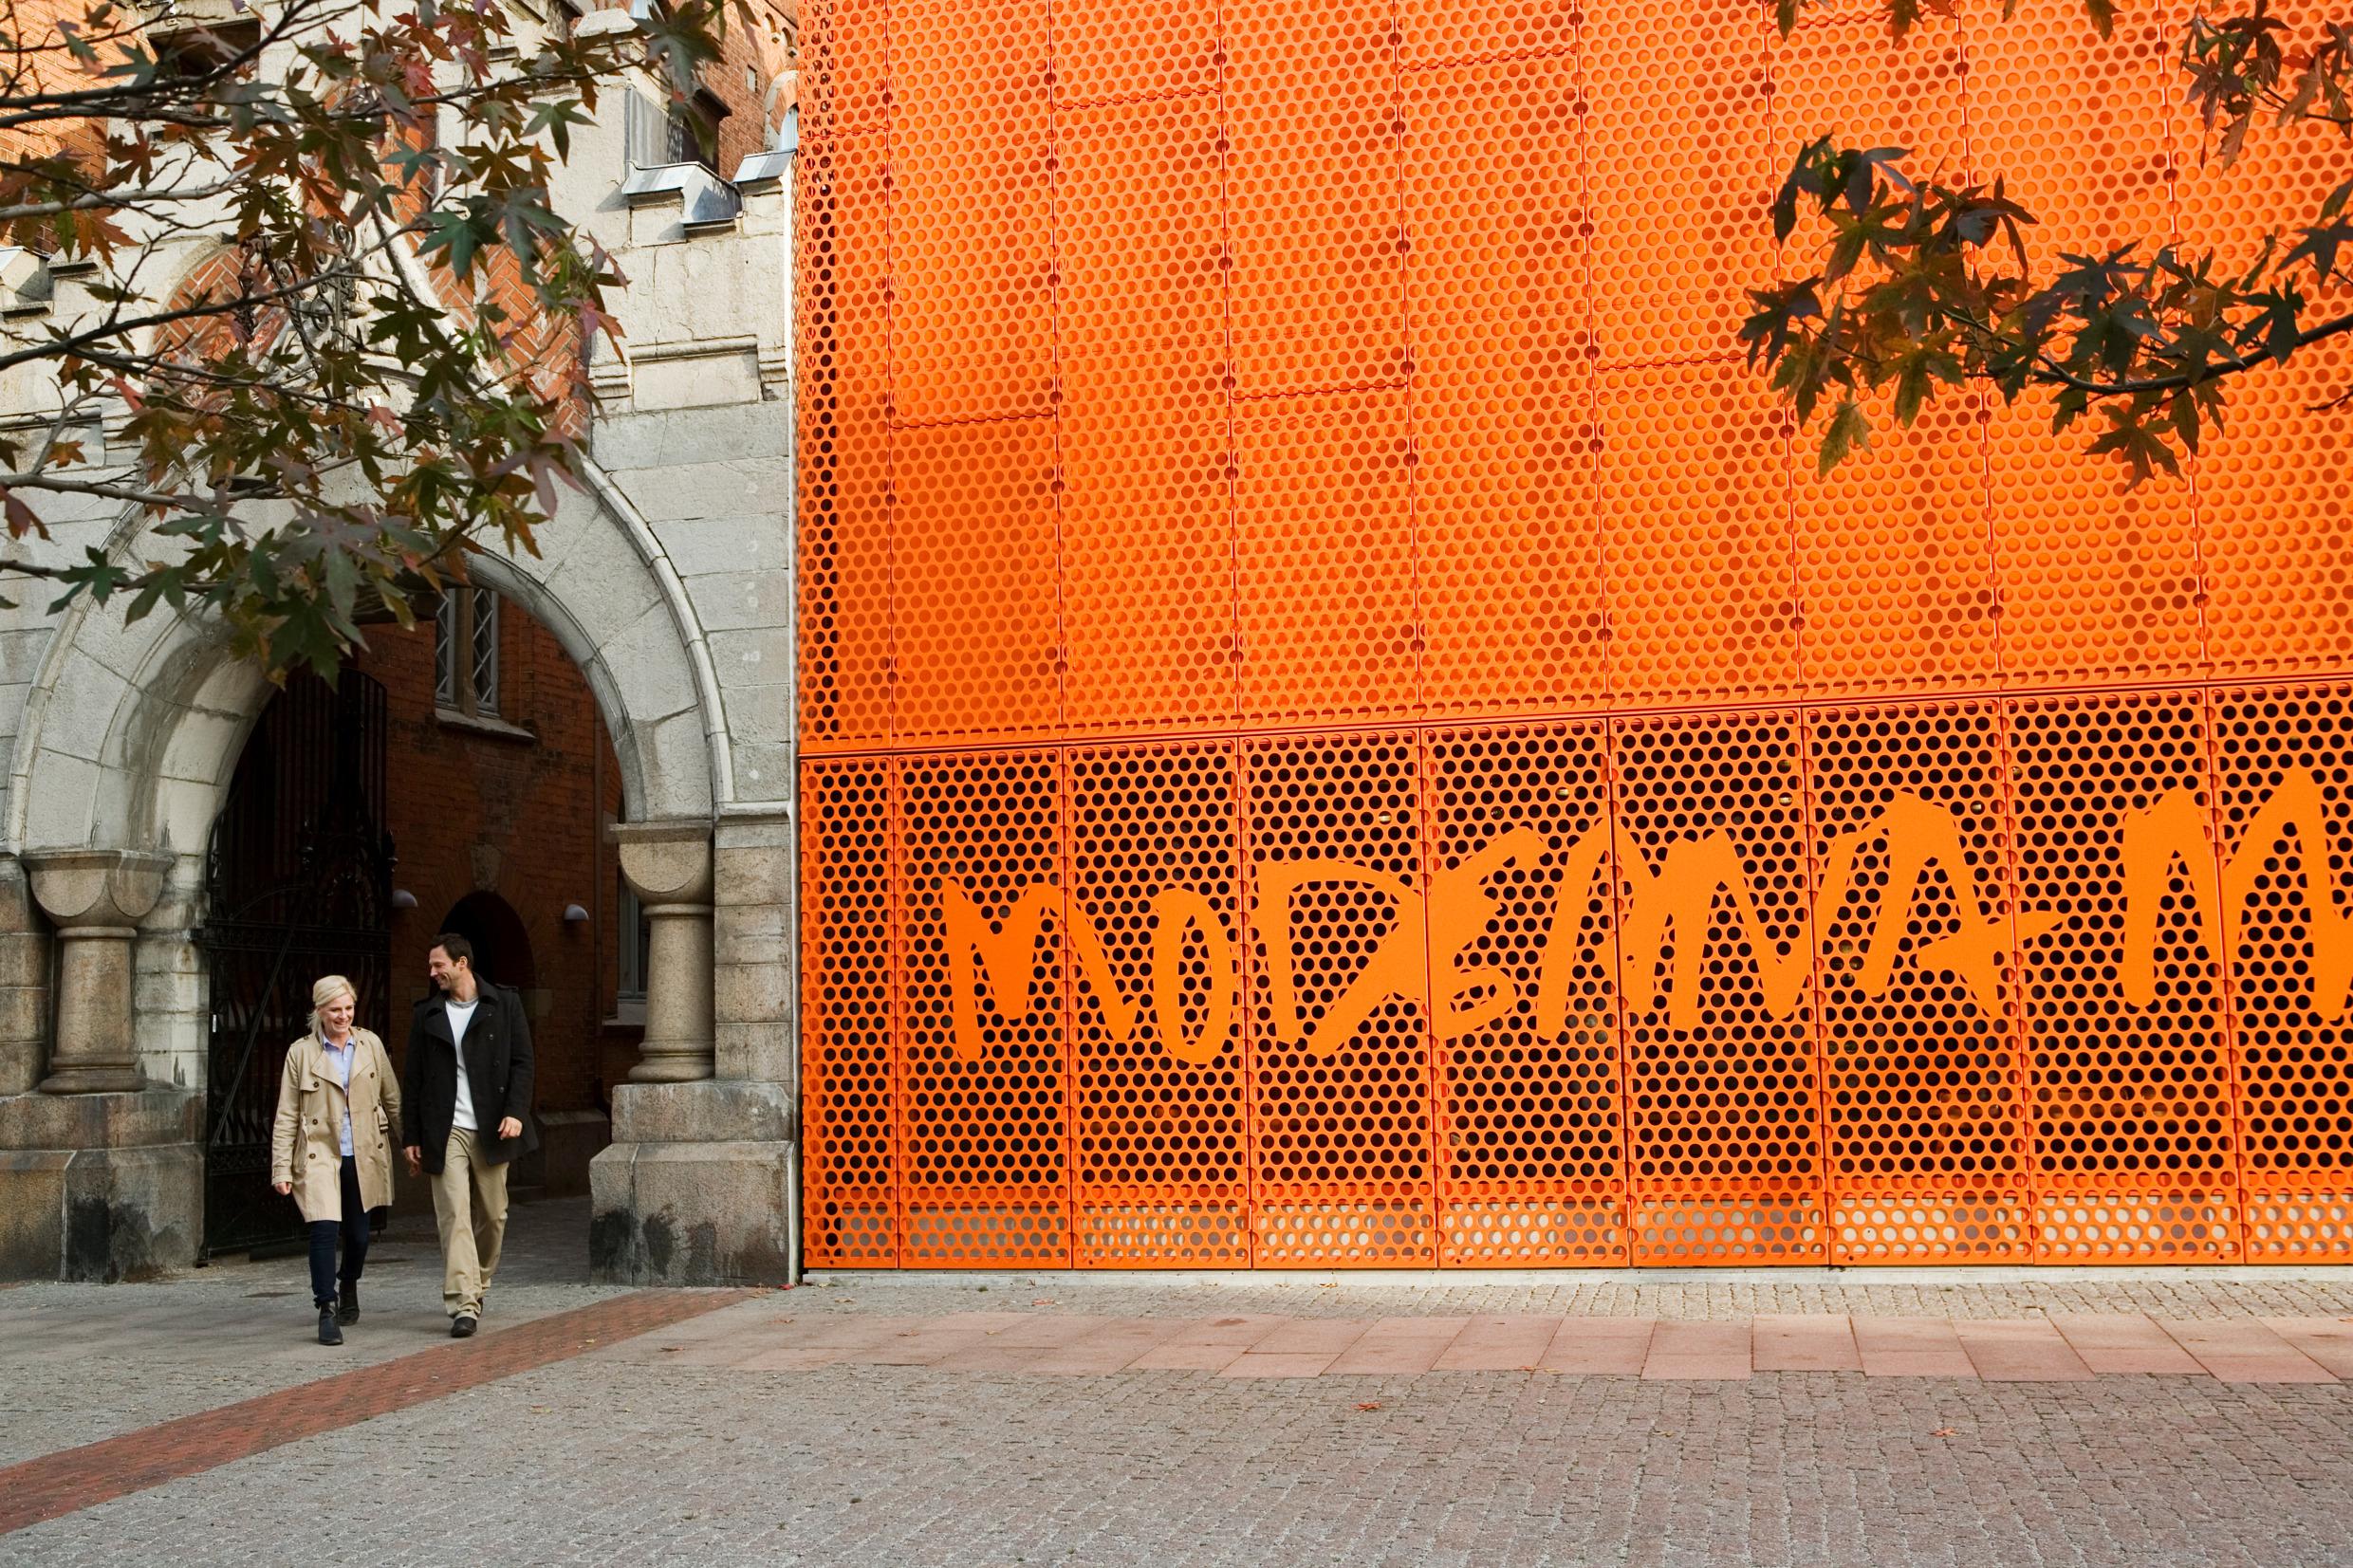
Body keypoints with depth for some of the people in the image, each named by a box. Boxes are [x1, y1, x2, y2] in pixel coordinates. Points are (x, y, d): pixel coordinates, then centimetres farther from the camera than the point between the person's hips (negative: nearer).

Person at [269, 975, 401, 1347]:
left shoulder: (371, 1045, 4)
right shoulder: (301, 1053, -1)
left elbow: (392, 1099, 13)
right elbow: (286, 1116, 0)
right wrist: (281, 1168, -5)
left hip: (363, 1157, 3)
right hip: (319, 1155, -3)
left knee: (358, 1234, 10)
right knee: (325, 1228, -18)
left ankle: (348, 1288, 39)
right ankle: (327, 1310, -10)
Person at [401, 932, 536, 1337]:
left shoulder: (504, 1004, 5)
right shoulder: (426, 1014, 10)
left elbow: (521, 1062, 2)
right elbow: (413, 1079, 11)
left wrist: (515, 1112, -11)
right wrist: (411, 1136, 7)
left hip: (491, 1129, 0)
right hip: (445, 1132, 0)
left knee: (492, 1215, 7)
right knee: (454, 1215, -10)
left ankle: (478, 1285, 28)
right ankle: (464, 1304, -13)